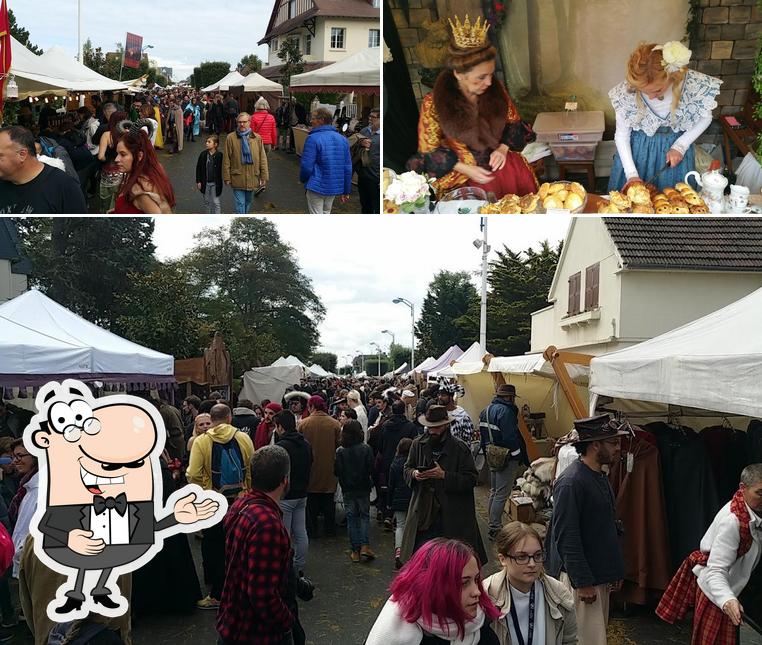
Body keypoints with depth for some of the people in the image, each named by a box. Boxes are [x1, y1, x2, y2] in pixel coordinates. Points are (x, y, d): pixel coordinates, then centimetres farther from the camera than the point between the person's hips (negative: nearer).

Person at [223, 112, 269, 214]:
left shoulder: (257, 138, 2)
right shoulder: (231, 138, -4)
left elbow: (263, 159, 5)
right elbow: (226, 160, -1)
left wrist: (264, 177, 2)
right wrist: (227, 177, -3)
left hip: (252, 178, 3)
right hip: (237, 178, -3)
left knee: (248, 203, 17)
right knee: (240, 204, -5)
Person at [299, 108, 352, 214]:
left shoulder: (313, 138, -15)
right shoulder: (342, 139, 4)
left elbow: (306, 166, -17)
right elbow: (348, 168, 6)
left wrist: (302, 179, 5)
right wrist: (346, 190, 12)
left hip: (317, 187, -6)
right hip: (334, 188, 6)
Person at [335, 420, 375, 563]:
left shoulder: (340, 451, -9)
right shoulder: (366, 449, -11)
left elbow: (337, 471, -6)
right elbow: (371, 469, -9)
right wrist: (370, 483, 8)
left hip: (348, 490, 1)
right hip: (363, 488, 0)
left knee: (351, 518, 8)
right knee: (365, 515, 11)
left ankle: (355, 550, 7)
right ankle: (365, 545, -4)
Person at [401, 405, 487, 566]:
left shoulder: (460, 448, -7)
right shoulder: (418, 444, 4)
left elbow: (471, 479, -10)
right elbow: (407, 469, 15)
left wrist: (444, 475, -21)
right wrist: (414, 474, -9)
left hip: (452, 513, -3)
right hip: (423, 511, 3)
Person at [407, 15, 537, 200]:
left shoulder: (495, 89, 0)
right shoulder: (433, 103, -12)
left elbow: (514, 123, 13)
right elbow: (429, 151, -7)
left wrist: (502, 149, -7)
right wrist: (465, 169, -17)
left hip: (497, 162, 4)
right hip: (459, 170, -4)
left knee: (523, 179, -22)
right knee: (489, 191, -29)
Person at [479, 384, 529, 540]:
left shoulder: (486, 411, 11)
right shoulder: (505, 411, -19)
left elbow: (483, 436, 17)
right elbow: (512, 438, -22)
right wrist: (524, 459, -15)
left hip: (492, 457, 10)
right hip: (507, 459, -10)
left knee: (494, 492, 18)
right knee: (501, 495, -4)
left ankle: (492, 525, 27)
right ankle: (495, 528, -1)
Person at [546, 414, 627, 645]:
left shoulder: (600, 477, 9)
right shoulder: (571, 482, -21)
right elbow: (566, 538, -22)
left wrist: (616, 571, 17)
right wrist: (582, 582, -21)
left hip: (600, 574, 9)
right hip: (581, 578, -9)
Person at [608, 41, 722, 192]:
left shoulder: (694, 84, -28)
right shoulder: (627, 91, -28)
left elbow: (705, 118, -6)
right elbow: (621, 135, -13)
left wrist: (681, 146, -16)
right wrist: (631, 174, -18)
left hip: (677, 145, 1)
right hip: (638, 148, 0)